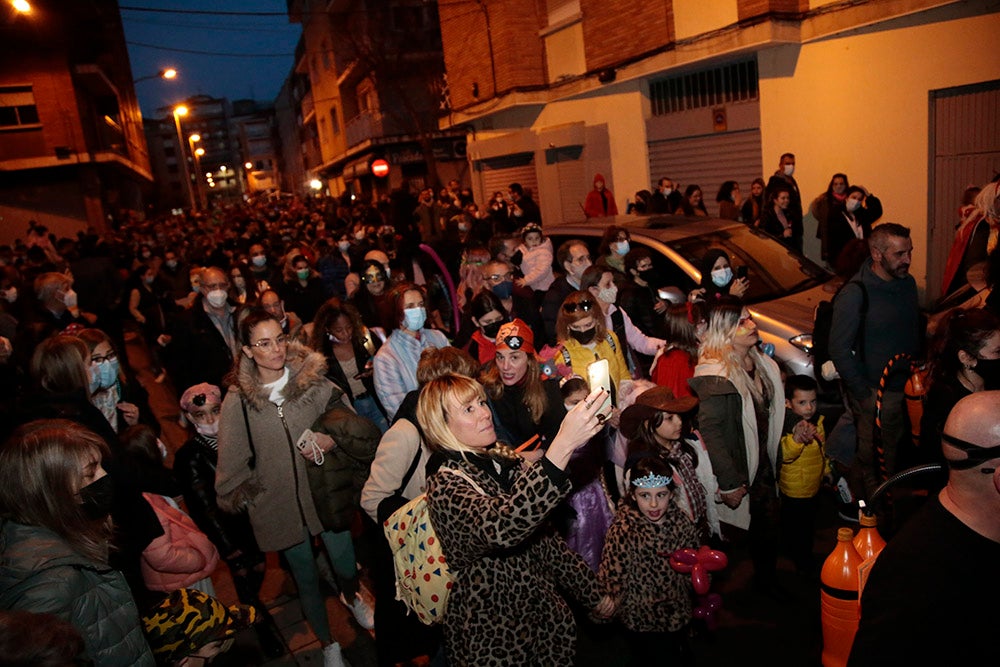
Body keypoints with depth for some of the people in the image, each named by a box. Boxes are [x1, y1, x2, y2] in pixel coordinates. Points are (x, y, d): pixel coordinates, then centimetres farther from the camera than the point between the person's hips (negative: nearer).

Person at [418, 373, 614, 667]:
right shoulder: (445, 484, -22)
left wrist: (592, 591, 9)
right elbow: (500, 528, -43)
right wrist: (563, 445, -49)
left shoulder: (501, 464, 2)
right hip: (495, 634, -6)